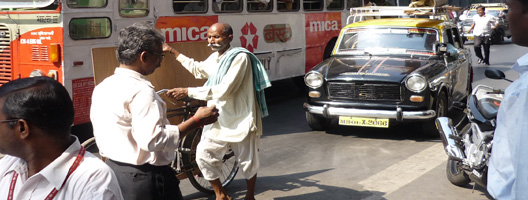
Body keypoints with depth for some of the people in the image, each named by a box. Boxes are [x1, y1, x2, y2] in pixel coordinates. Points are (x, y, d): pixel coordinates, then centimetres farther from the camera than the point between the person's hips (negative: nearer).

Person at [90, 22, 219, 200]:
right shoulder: (140, 90, -21)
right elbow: (152, 140, -29)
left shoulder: (102, 87, 7)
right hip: (144, 179, -9)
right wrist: (196, 121, -24)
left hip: (113, 171, 9)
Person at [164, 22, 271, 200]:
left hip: (241, 120, -7)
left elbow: (224, 90, -27)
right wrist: (172, 51, 31)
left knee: (248, 162, 7)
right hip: (219, 119, 7)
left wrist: (188, 92, -28)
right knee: (204, 155, 2)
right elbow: (198, 69, 31)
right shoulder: (214, 58, 8)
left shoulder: (240, 57, -19)